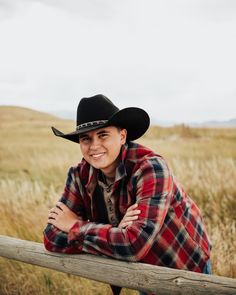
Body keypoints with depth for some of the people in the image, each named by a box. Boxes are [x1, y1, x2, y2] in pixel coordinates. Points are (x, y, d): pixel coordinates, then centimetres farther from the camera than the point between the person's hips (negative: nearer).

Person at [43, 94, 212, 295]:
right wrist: (116, 231, -30)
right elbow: (53, 238, -17)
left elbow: (136, 245, -39)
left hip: (186, 270, -4)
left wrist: (76, 226, -26)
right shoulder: (81, 175, -14)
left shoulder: (150, 168, -30)